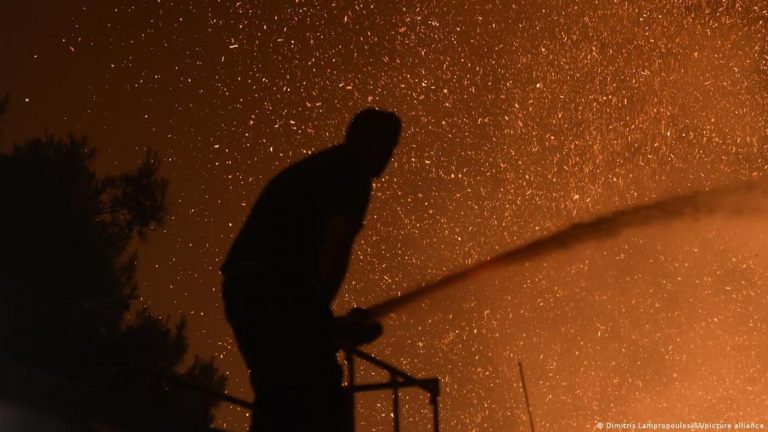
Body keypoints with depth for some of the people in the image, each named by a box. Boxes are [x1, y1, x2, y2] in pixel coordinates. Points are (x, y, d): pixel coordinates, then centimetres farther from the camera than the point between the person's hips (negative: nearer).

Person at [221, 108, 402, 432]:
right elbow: (334, 251, -9)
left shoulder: (311, 169, 28)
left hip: (241, 286, 9)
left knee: (279, 403, 14)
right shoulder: (351, 174, 1)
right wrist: (322, 313, 5)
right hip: (280, 290, -9)